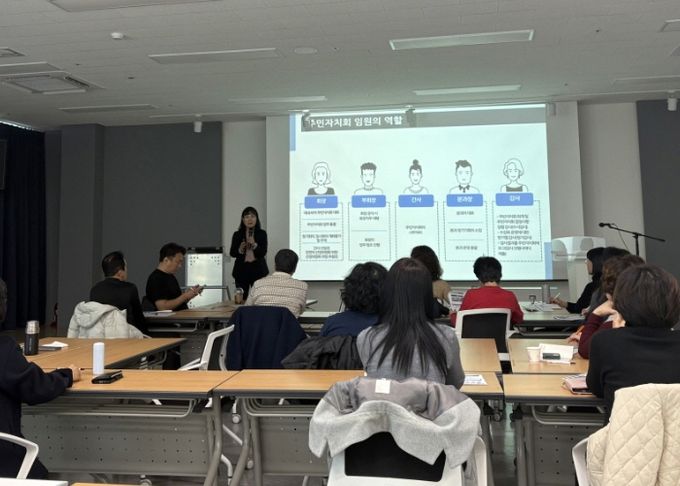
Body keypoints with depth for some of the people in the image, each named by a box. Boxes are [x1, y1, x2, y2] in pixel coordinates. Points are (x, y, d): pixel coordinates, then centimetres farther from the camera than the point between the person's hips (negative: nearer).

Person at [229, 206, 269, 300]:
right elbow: (232, 253, 3)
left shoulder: (262, 234, 2)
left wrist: (254, 244, -20)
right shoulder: (237, 234, 4)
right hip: (241, 271, 1)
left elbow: (263, 253, -5)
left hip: (258, 271, -1)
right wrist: (240, 250, -16)